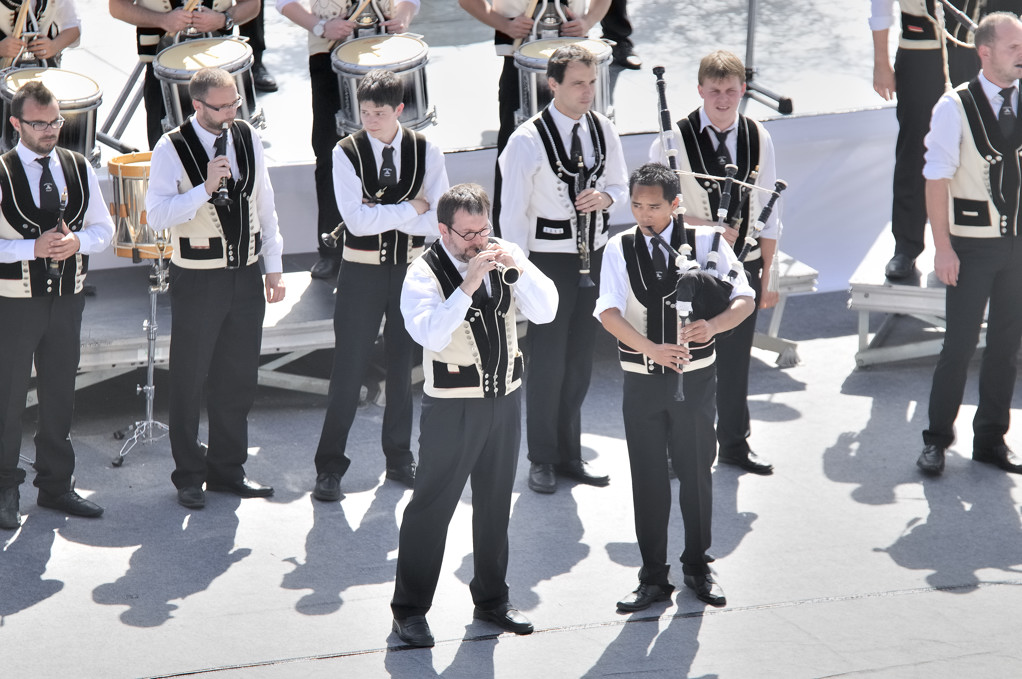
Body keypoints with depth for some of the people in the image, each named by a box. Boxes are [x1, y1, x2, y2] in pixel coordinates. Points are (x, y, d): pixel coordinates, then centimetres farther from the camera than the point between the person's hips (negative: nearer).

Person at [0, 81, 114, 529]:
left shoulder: (79, 168, 5)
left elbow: (104, 229, 9)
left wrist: (77, 241, -11)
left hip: (67, 299, 5)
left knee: (60, 396, 14)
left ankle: (56, 486, 26)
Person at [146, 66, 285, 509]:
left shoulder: (247, 138, 5)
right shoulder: (171, 149, -10)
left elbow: (264, 204, 12)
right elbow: (156, 214, -18)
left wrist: (274, 267, 12)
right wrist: (205, 188, -26)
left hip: (246, 274, 5)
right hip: (197, 278, -5)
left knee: (239, 378, 11)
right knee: (190, 381, 3)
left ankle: (227, 469, 23)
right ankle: (189, 476, 15)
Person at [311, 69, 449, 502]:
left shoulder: (426, 153, -3)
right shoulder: (347, 153, -8)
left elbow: (439, 223, -10)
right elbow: (357, 221, -19)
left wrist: (384, 215, -17)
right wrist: (411, 208, -14)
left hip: (411, 269, 2)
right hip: (362, 271, -2)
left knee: (405, 368, 11)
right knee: (348, 371, 0)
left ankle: (399, 459, 26)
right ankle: (329, 467, 8)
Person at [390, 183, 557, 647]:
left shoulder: (505, 256, 3)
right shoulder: (425, 272, -12)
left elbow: (545, 312, -5)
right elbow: (429, 333, -28)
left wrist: (519, 267, -19)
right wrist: (467, 286, -32)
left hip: (505, 398, 5)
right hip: (452, 406, -5)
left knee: (495, 503, 16)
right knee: (432, 505, -1)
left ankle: (492, 599, 31)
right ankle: (409, 609, 9)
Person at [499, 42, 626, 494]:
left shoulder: (603, 131, 2)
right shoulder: (527, 140, -14)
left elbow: (621, 185, 15)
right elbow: (513, 212, -12)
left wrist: (605, 196, -10)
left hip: (593, 257, 5)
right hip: (548, 259, -5)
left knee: (580, 359, 13)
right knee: (547, 362, 0)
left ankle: (569, 454, 25)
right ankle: (542, 459, 14)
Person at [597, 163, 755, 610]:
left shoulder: (706, 243, -4)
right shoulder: (619, 250, -2)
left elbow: (744, 300, -8)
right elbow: (609, 312, -13)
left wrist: (713, 325, -29)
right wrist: (652, 348, -28)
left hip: (695, 377, 0)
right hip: (642, 382, 1)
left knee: (697, 473, 9)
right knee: (648, 480, 5)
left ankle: (697, 568, 25)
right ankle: (653, 578, 15)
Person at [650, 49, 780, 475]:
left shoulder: (759, 139, 1)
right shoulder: (674, 140, -10)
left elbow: (768, 216, 7)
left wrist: (767, 276, 7)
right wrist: (708, 228, -17)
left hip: (744, 266, 3)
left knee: (736, 360, 14)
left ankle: (734, 444, 29)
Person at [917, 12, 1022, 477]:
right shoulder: (955, 107, -10)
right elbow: (937, 180, -10)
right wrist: (943, 247, -13)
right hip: (972, 246, -4)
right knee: (959, 345, 0)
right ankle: (936, 439, 14)